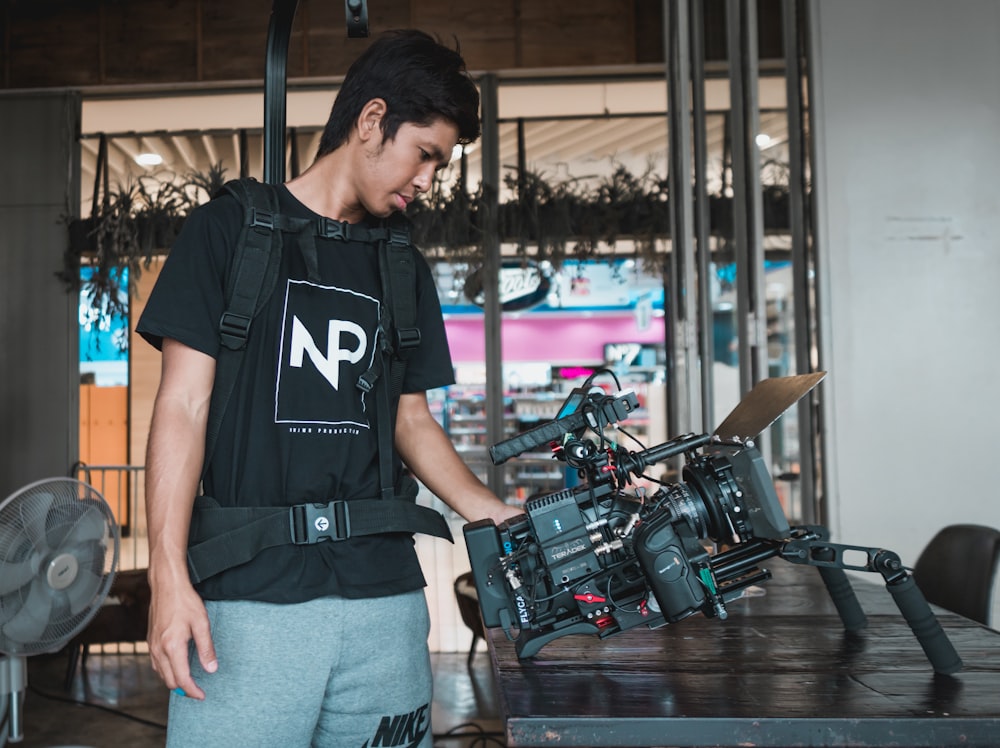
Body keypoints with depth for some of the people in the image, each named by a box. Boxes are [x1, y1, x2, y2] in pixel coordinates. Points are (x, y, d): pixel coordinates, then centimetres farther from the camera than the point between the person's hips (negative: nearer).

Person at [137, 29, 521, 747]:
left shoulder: (405, 270, 16)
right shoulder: (231, 229, 2)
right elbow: (184, 405, -3)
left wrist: (499, 517, 5)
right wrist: (170, 577, -12)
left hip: (385, 598, 4)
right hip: (249, 599, -4)